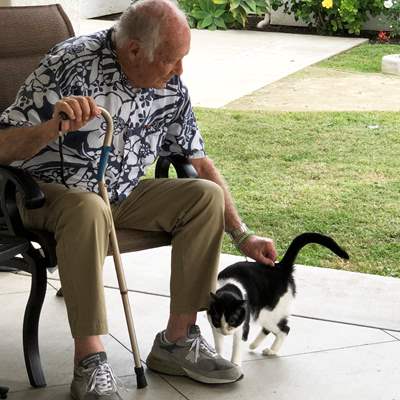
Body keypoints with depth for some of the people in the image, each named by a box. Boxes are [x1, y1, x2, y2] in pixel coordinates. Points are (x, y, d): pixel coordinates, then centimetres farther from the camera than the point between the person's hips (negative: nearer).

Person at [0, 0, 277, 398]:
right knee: (89, 208, -39)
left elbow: (200, 163, 7)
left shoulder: (170, 87, -3)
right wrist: (51, 127, -44)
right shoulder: (71, 64, -22)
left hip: (122, 195, 6)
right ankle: (89, 362, -30)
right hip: (49, 191, -6)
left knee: (206, 195, -14)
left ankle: (177, 341, -9)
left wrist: (242, 236, 2)